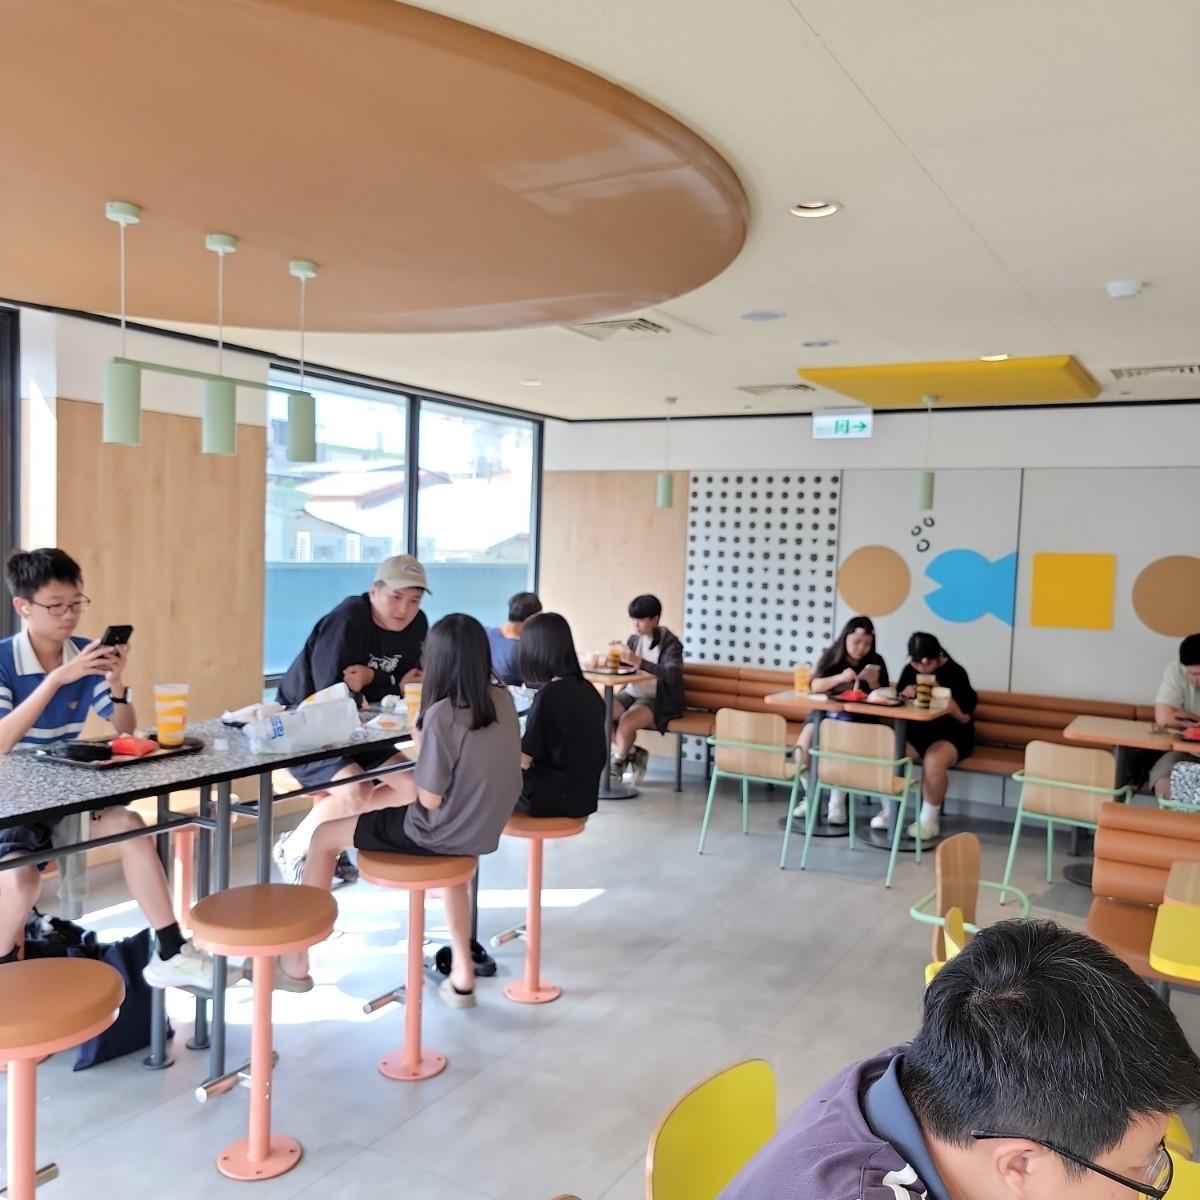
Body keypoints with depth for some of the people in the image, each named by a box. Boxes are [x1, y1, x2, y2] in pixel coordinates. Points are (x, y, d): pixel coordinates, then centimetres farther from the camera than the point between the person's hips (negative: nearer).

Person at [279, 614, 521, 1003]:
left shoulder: (442, 714, -25)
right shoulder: (502, 698, -3)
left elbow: (430, 800, -19)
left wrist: (419, 745, -6)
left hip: (442, 833, -7)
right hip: (483, 828, 7)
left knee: (324, 836, 10)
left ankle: (295, 963, 22)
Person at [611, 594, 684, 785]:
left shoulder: (670, 643, -10)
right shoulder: (634, 639, 7)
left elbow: (673, 674, -27)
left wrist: (639, 662, -37)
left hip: (657, 699, -6)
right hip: (631, 693, 6)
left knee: (626, 721, -31)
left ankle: (618, 762, -2)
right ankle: (633, 753, 1)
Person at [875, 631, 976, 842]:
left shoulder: (955, 673, -9)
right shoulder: (910, 670, 5)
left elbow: (965, 717, -11)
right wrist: (905, 695, -11)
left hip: (951, 735, -4)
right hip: (917, 731, 4)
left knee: (933, 760, -36)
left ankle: (929, 819, -15)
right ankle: (890, 811, -4)